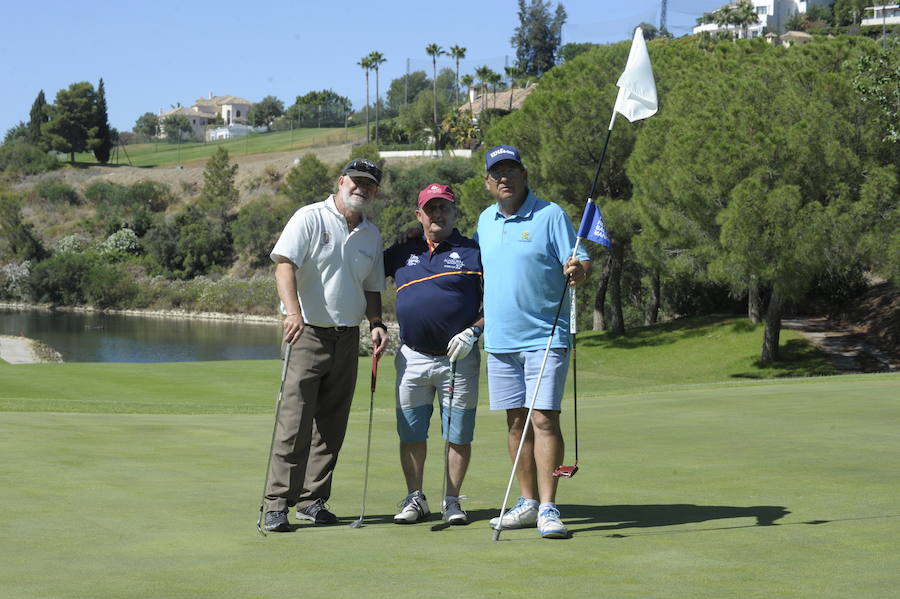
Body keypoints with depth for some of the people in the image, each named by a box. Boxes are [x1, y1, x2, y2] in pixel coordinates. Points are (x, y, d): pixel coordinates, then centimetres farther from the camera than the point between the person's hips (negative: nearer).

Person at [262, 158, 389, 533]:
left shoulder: (371, 235, 15)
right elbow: (285, 264, -16)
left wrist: (377, 323, 5)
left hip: (348, 338, 6)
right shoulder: (310, 219, -4)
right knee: (295, 420, -10)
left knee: (331, 426, 6)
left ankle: (312, 499, 14)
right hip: (308, 333, -6)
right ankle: (277, 502, -6)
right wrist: (293, 310, -31)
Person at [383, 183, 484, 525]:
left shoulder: (473, 253, 2)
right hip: (412, 357, 3)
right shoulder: (401, 253, 10)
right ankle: (415, 499, 16)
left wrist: (473, 332, -14)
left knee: (459, 435, 2)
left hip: (459, 358, -3)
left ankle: (452, 501, 13)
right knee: (411, 433, 5)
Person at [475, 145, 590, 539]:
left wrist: (578, 270, -29)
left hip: (545, 338, -5)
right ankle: (528, 502, 17)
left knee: (544, 418, -10)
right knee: (516, 421, 8)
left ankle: (548, 508, -9)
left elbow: (580, 262, -7)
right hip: (500, 340, 6)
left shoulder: (550, 215, -4)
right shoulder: (485, 221, 13)